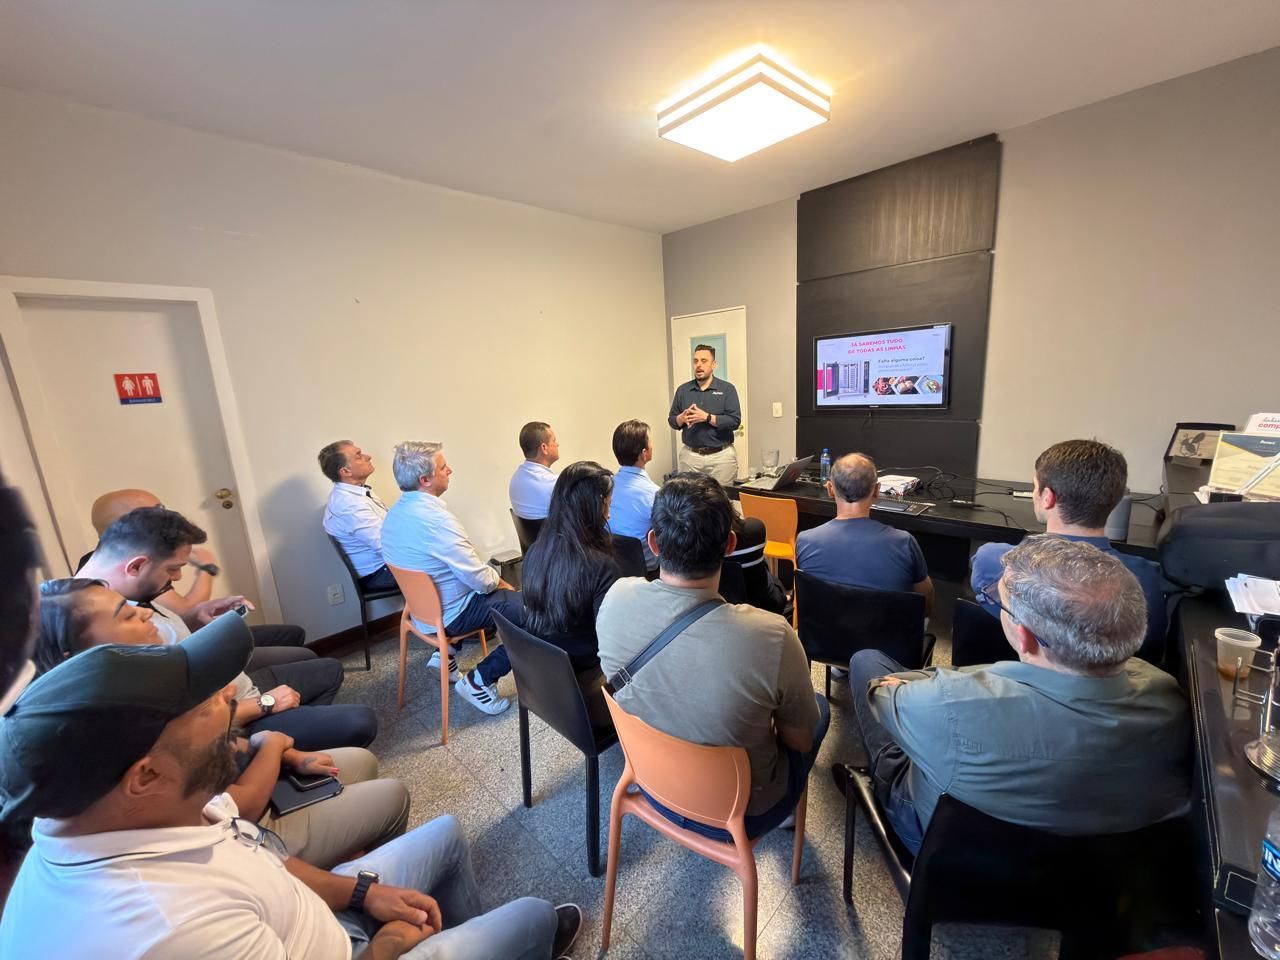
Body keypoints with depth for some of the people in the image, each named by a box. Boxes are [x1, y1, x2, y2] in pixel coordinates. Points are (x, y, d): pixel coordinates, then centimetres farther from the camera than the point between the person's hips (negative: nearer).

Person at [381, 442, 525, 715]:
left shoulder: (396, 512, 0)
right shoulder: (434, 518, -29)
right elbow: (480, 579, -25)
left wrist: (493, 578, 6)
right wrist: (497, 580, -3)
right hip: (449, 614, -9)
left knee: (498, 588, 27)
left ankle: (446, 653, 24)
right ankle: (479, 681, -2)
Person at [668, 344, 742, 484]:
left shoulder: (727, 389, -1)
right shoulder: (683, 390, 9)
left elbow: (735, 421, -9)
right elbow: (672, 420, 11)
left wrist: (707, 417, -18)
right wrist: (682, 418, -11)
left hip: (721, 456, -2)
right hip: (689, 455, 3)